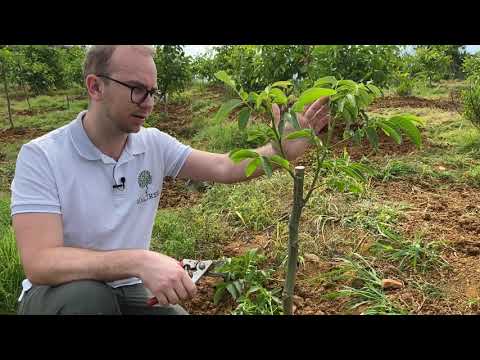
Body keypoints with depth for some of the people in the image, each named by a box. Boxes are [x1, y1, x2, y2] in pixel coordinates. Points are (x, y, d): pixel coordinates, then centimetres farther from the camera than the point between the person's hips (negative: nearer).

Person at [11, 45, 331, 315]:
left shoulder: (154, 144, -4)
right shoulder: (41, 156, -19)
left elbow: (224, 168, -7)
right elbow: (40, 263, -29)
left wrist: (288, 146, -21)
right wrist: (139, 261, -41)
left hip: (130, 291, 4)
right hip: (62, 294, -4)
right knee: (88, 296, -35)